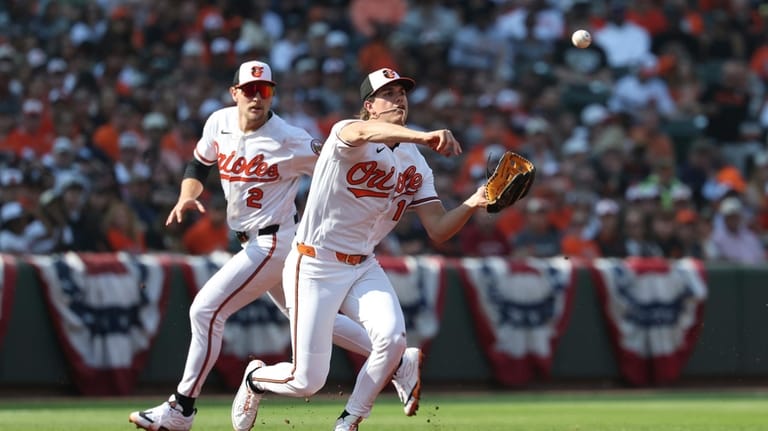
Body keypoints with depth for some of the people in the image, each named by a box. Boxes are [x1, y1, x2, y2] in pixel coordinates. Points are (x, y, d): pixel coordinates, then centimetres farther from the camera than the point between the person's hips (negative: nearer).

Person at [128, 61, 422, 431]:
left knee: (205, 310, -10)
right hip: (254, 243, 8)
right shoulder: (219, 123, 1)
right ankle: (399, 361, 27)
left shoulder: (288, 140, -19)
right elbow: (200, 163, 15)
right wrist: (187, 195, -4)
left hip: (274, 242, -8)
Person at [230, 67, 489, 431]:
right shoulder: (345, 133, -14)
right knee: (307, 382, -7)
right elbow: (365, 132, -40)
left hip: (363, 269, 5)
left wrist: (472, 204, -21)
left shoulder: (416, 165, 5)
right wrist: (425, 137, -57)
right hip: (314, 268, -5)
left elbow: (438, 231, -1)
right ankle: (256, 377, 30)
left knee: (392, 337, -25)